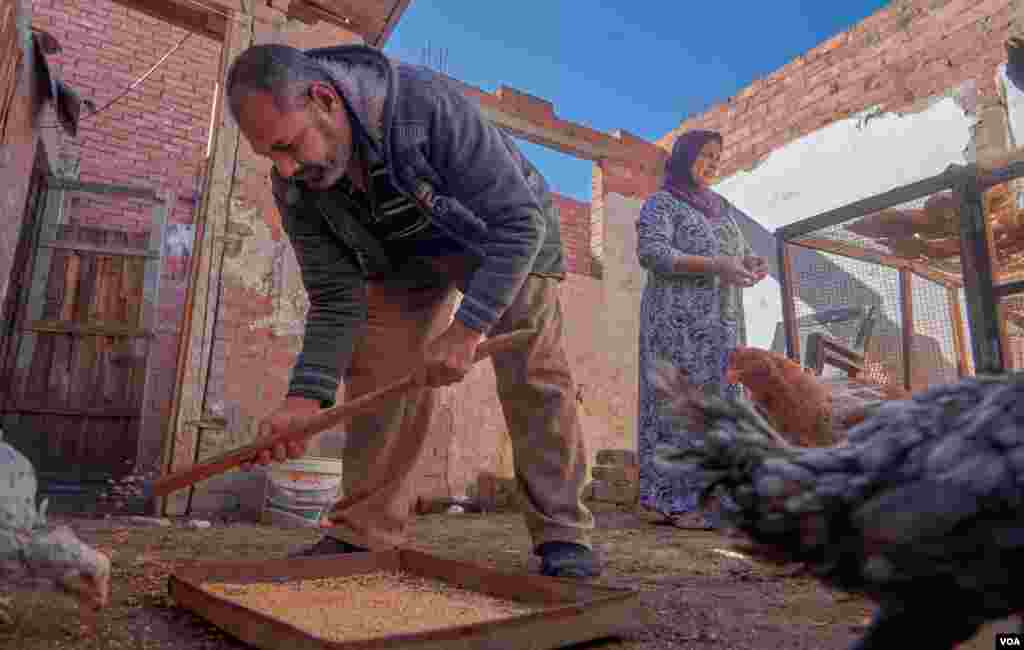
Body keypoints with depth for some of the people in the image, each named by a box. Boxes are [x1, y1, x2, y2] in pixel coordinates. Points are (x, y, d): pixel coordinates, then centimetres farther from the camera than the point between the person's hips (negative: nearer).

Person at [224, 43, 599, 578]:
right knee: (378, 378, -7)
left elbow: (520, 222, -34)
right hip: (404, 255, 4)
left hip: (504, 235, -4)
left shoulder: (429, 104, -37)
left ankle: (563, 535, -3)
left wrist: (466, 329, -42)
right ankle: (363, 533, 5)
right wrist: (306, 396, -30)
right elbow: (336, 301, -15)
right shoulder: (294, 188, -19)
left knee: (533, 374, -15)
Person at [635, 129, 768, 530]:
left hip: (722, 324, 7)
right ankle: (676, 501, -4)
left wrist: (752, 262, -1)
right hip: (679, 322, -6)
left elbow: (739, 251, 23)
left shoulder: (723, 208, 23)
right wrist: (714, 266, -21)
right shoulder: (660, 204, 2)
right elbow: (652, 253, -12)